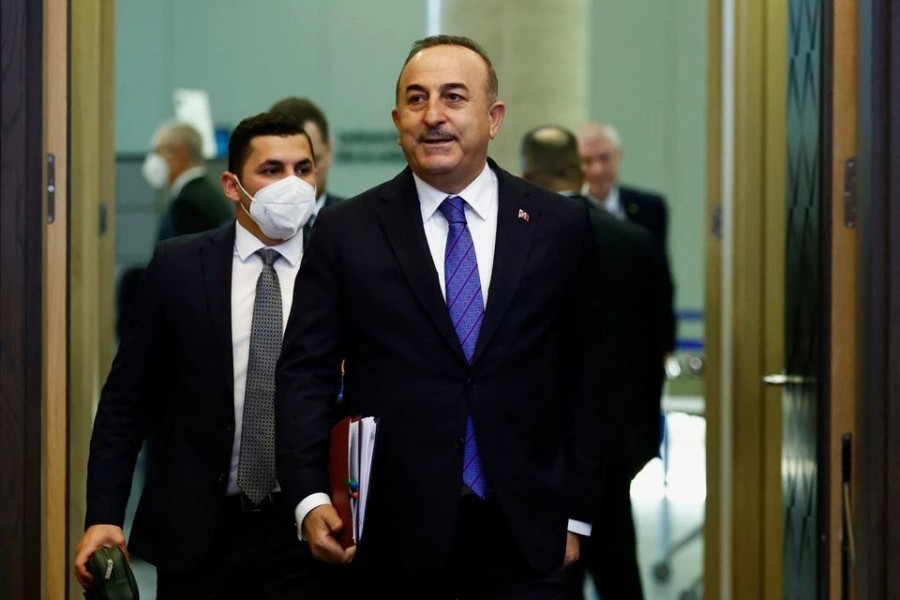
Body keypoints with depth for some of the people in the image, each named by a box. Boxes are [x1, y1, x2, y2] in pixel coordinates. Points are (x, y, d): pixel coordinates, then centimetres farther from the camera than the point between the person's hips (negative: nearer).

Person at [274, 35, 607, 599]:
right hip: (391, 537, 0)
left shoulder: (560, 226, 4)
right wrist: (310, 498, -11)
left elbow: (583, 378, 7)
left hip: (522, 538, 1)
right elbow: (306, 372, 1)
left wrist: (575, 513, 5)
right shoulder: (345, 232, 3)